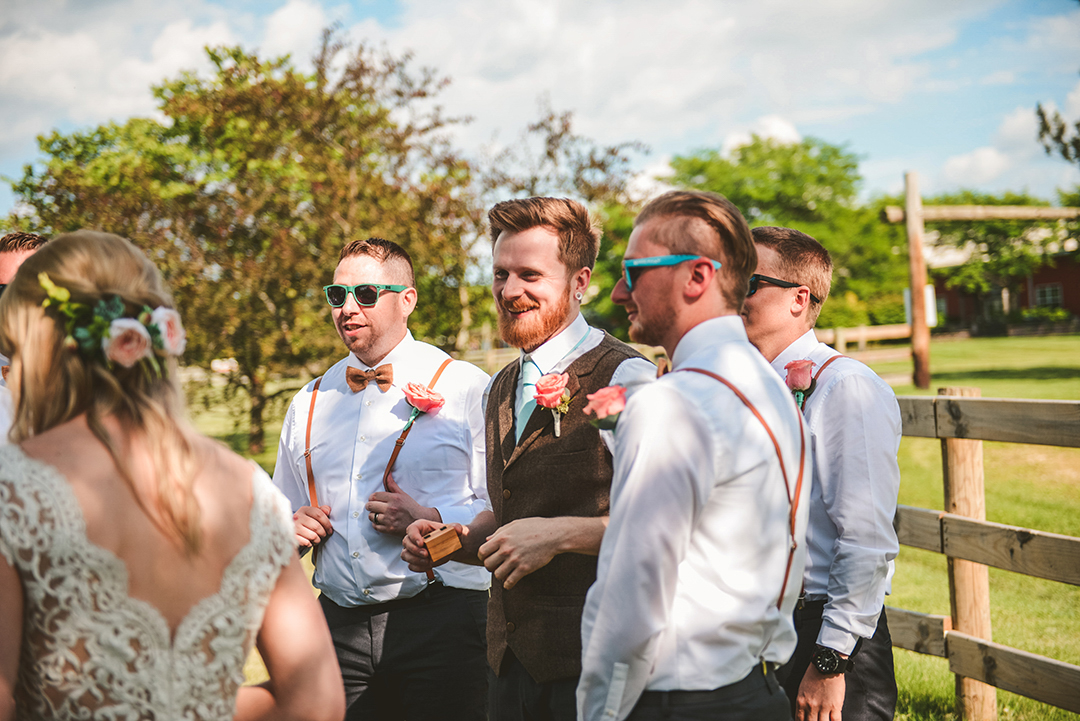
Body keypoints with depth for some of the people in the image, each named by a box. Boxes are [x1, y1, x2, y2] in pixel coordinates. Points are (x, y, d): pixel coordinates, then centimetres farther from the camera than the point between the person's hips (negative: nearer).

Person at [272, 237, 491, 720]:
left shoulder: (465, 388, -2)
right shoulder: (308, 404, 14)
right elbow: (281, 511, 24)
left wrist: (429, 519, -19)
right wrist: (292, 527, 3)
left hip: (440, 622, -4)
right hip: (339, 625, 4)